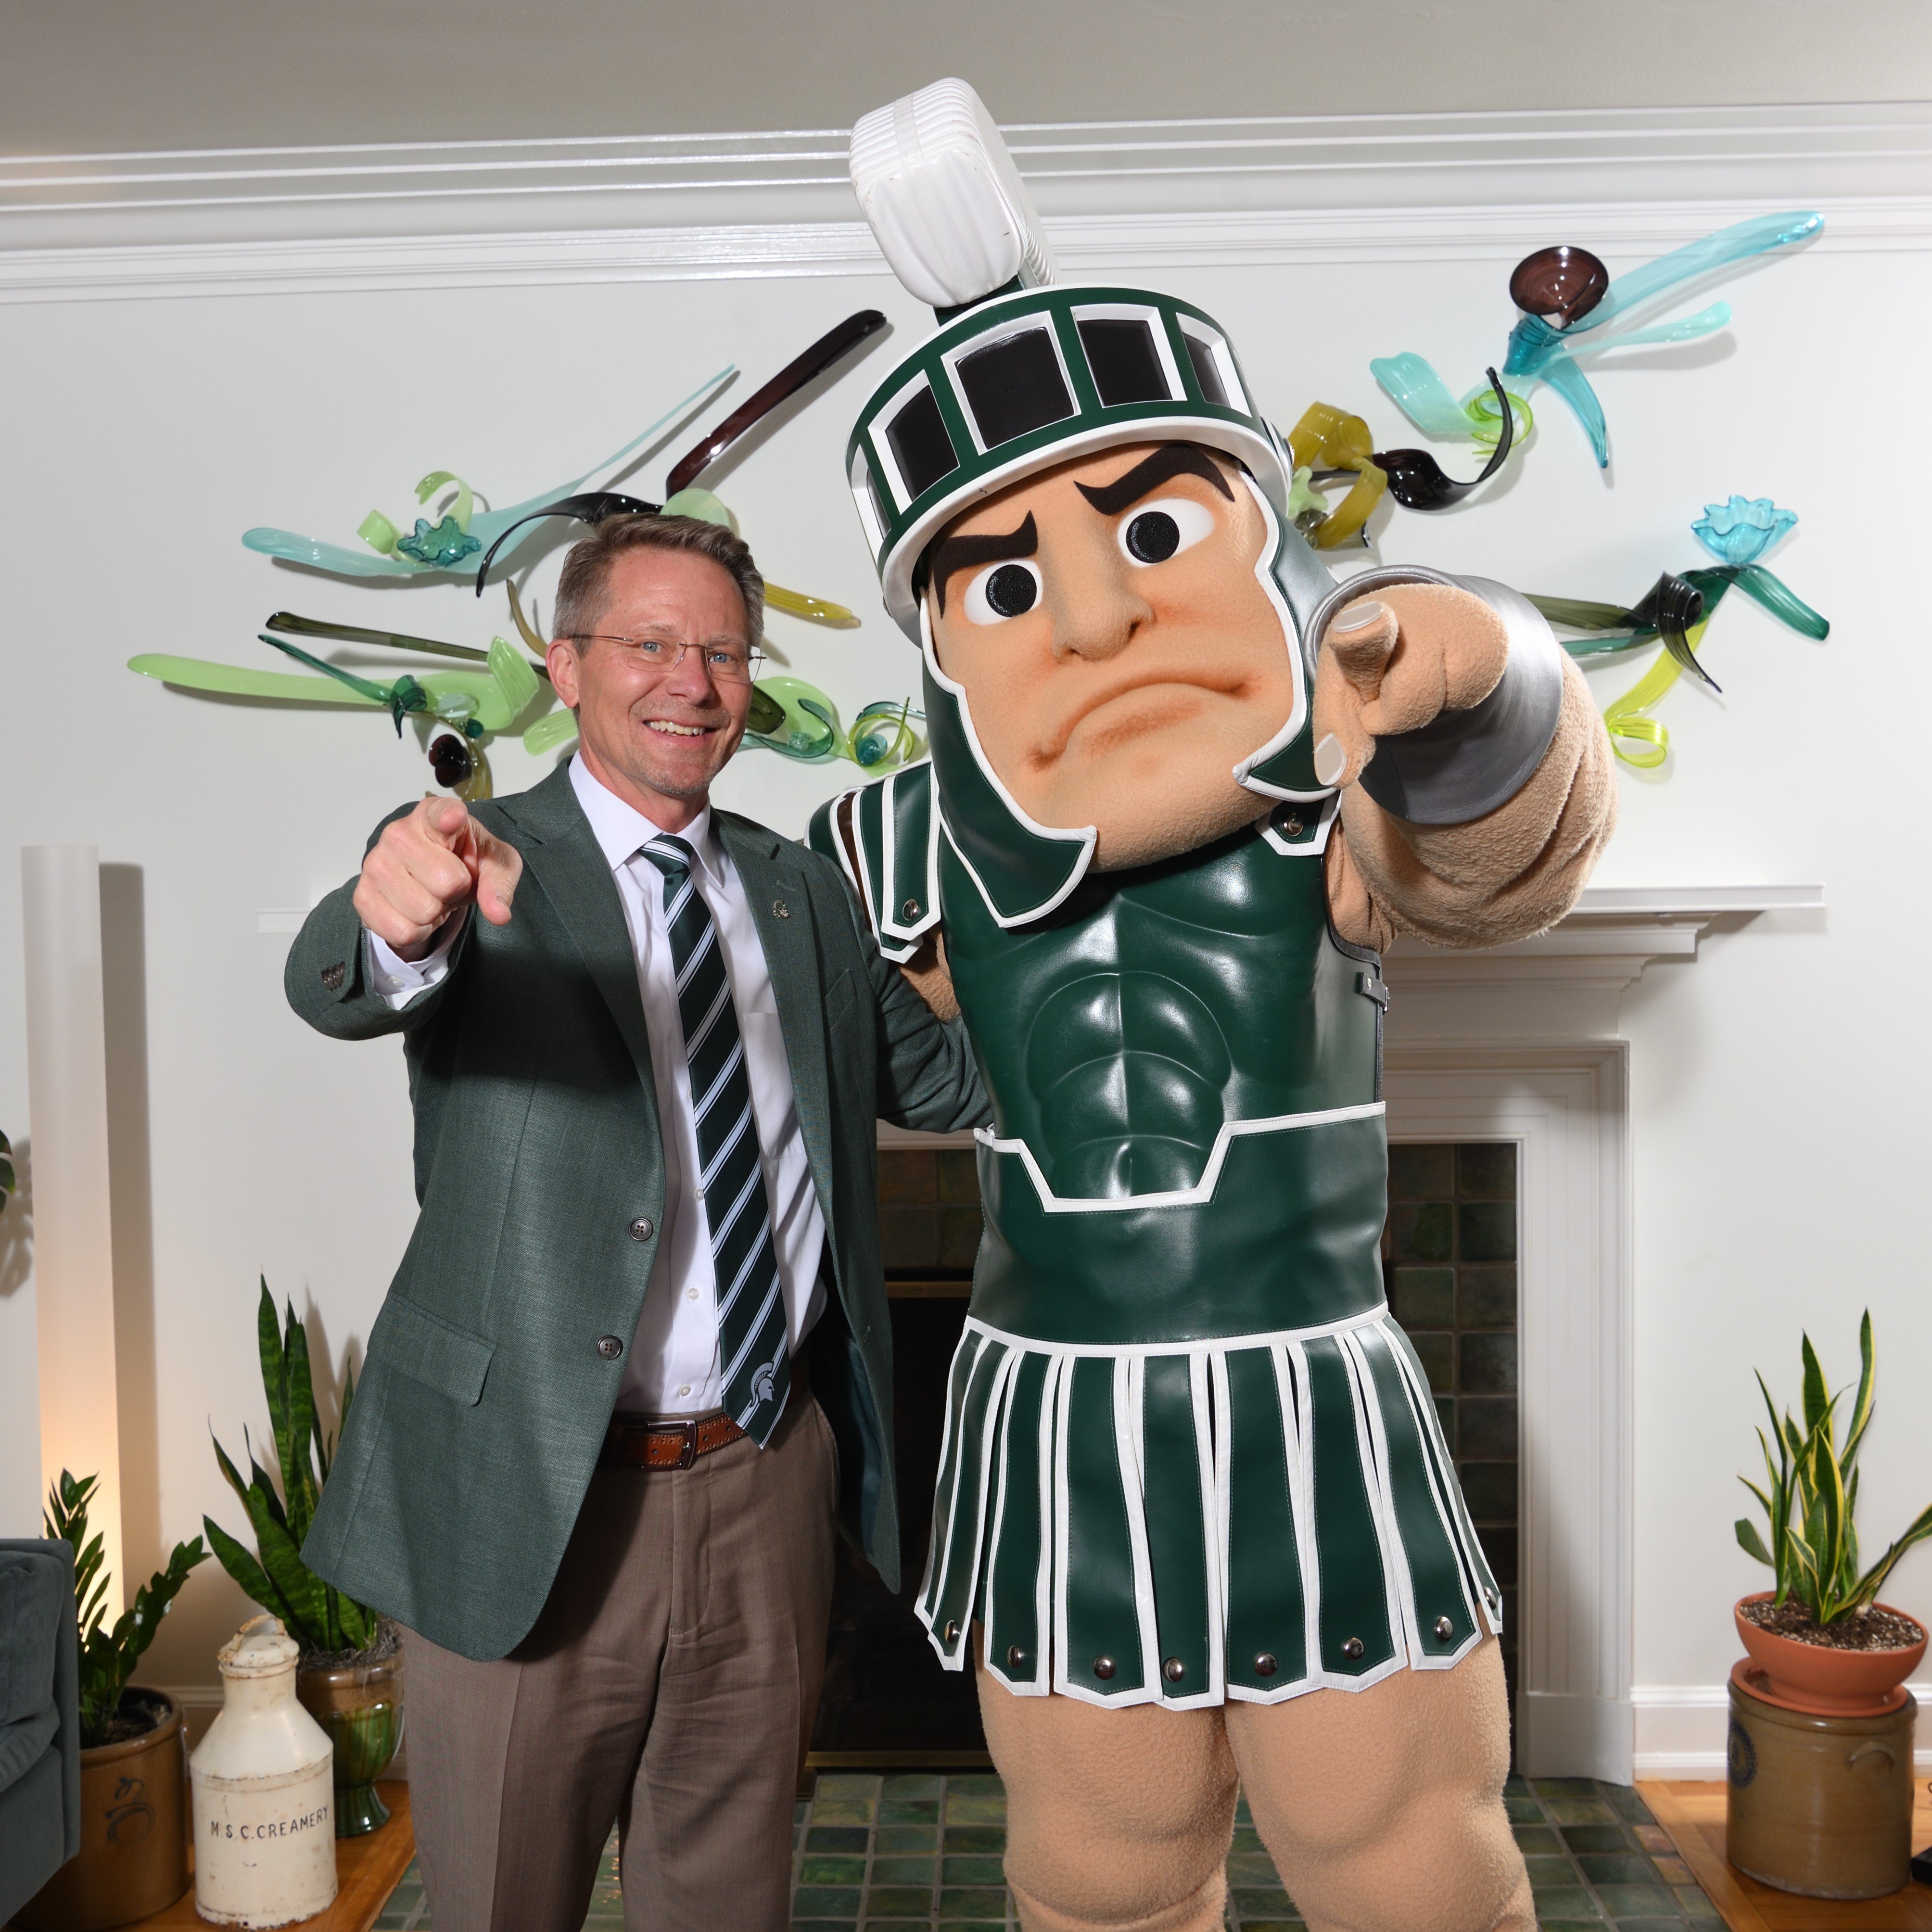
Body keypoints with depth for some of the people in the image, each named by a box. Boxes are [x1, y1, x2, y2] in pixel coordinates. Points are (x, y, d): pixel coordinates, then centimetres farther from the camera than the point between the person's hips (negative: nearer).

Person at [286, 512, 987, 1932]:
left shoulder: (802, 891, 8)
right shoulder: (478, 864, -6)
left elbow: (945, 1075, 12)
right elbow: (335, 989, -27)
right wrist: (405, 924, -50)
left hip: (771, 1485, 4)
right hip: (534, 1495, -3)